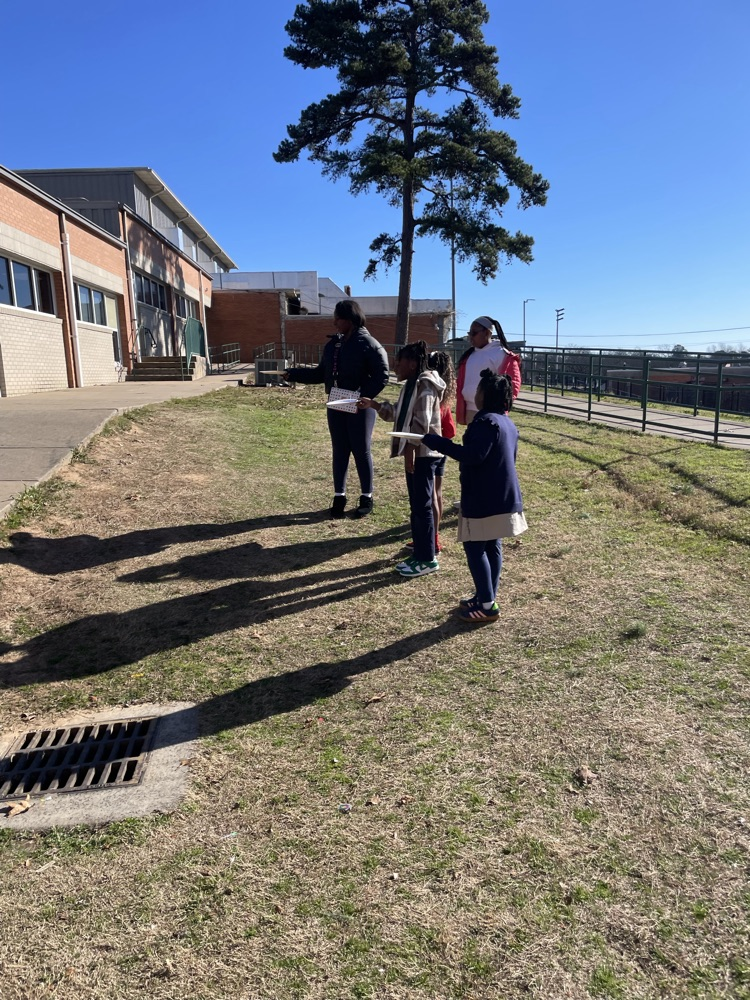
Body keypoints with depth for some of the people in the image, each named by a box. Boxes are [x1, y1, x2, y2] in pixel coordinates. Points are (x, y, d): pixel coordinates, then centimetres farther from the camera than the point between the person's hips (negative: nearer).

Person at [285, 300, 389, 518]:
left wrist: (363, 397, -22)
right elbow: (321, 374, 14)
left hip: (360, 408, -6)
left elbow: (382, 376, -14)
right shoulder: (333, 344, 9)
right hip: (336, 407, 6)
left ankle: (367, 497, 17)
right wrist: (295, 374, 5)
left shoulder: (368, 344, -11)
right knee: (339, 451, 10)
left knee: (361, 451, 4)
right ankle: (339, 496, 20)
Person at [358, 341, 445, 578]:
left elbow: (422, 422, -22)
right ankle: (419, 554, 23)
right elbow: (398, 413, 23)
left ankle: (428, 559, 4)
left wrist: (411, 448, -24)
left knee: (422, 506, -5)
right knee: (416, 505, 14)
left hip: (423, 453, -11)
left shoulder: (424, 385, -15)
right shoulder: (412, 385, 17)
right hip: (415, 452, 11)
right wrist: (374, 404, 13)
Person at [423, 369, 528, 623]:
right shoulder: (508, 423, 15)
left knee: (474, 547, -3)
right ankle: (487, 598, 23)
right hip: (502, 496, 10)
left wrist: (435, 442, -24)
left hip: (485, 499, -10)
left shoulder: (486, 421, -18)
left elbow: (473, 455, -27)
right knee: (492, 546, 14)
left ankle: (487, 605, -1)